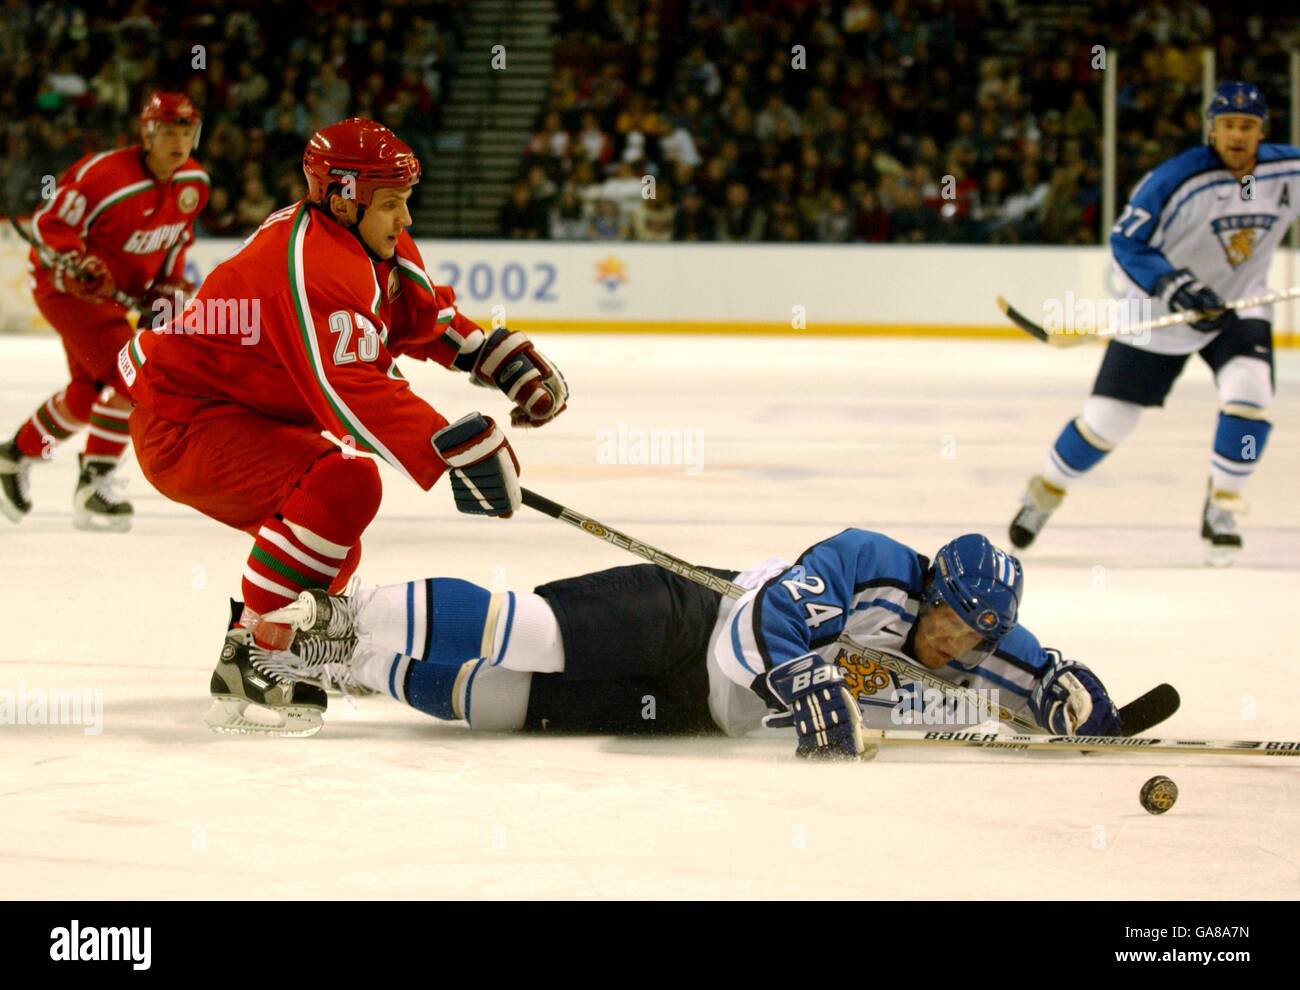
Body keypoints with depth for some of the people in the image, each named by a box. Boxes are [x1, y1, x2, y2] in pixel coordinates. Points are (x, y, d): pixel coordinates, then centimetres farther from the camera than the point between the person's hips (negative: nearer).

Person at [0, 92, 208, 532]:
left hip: (120, 291, 9)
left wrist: (167, 289, 7)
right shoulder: (104, 174, -27)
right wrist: (79, 265, -33)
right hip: (65, 286, -9)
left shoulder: (194, 183, -4)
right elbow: (49, 222, -20)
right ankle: (95, 485, -13)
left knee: (89, 394, 16)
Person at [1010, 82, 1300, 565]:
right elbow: (1125, 242, -17)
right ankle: (1045, 492, 27)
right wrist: (1171, 285, -30)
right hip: (1162, 311, -2)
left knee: (1249, 391, -24)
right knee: (1107, 418, 1)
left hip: (1239, 307, 2)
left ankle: (1222, 509, -7)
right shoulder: (1175, 179, -24)